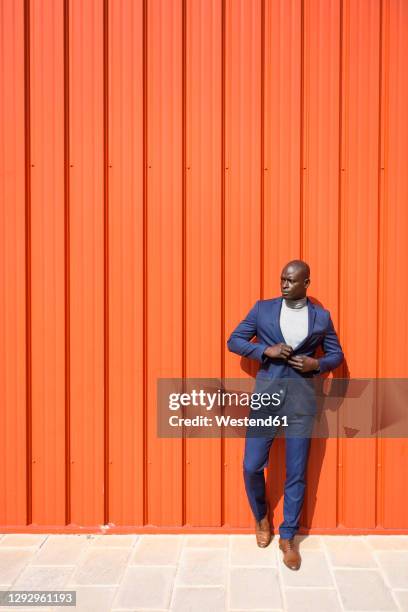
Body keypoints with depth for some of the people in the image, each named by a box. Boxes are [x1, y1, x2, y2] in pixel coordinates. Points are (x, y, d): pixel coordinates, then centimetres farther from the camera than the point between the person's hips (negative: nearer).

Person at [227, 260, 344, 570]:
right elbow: (233, 341, 3)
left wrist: (316, 364, -9)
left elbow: (336, 353, 12)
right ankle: (261, 516, 32)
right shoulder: (263, 309, 2)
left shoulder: (321, 316, 4)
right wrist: (266, 350, -13)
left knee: (297, 473, 8)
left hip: (301, 400, 0)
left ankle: (288, 537, 27)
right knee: (252, 466, 1)